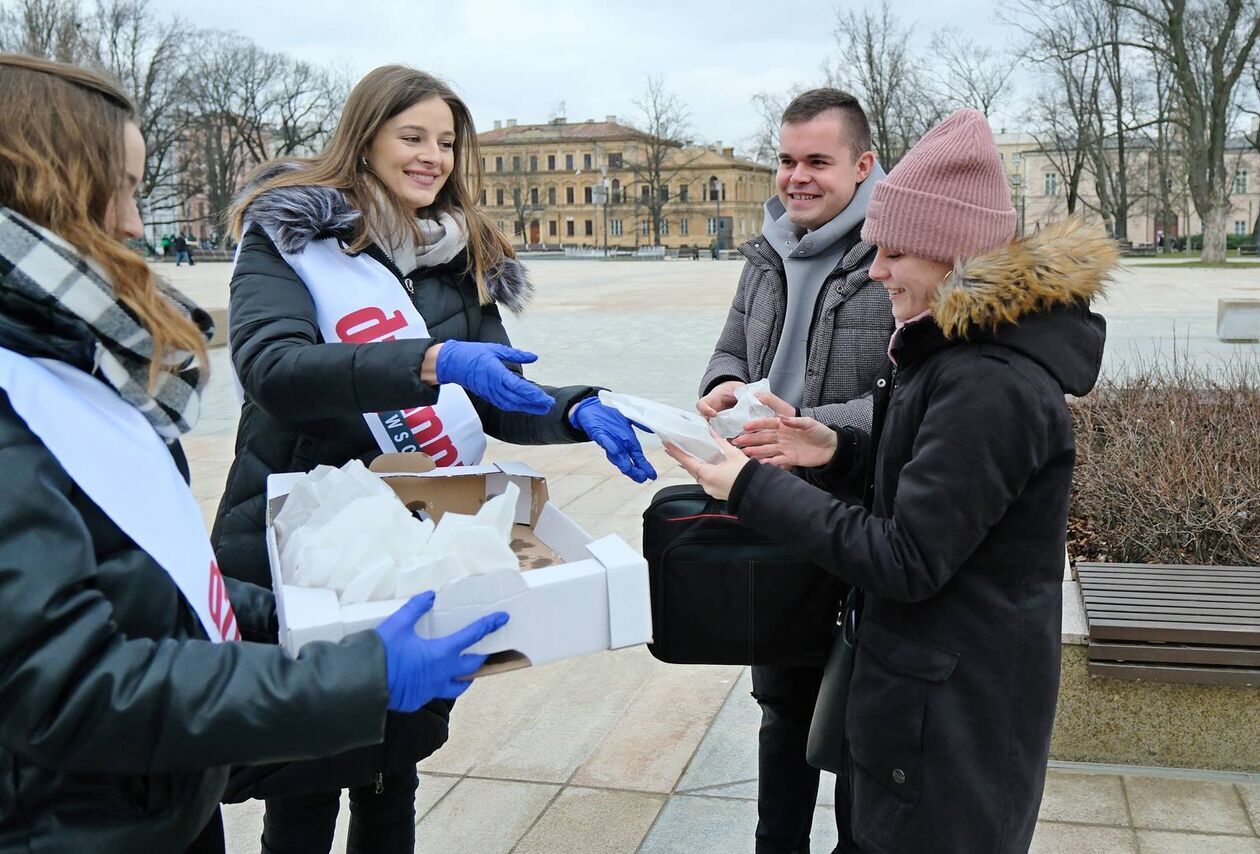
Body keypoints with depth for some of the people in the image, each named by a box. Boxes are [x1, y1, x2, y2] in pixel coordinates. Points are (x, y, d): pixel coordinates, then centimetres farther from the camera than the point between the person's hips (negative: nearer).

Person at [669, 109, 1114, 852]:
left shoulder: (992, 385, -28)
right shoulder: (960, 349, 5)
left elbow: (907, 560, -27)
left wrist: (752, 488, -23)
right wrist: (841, 450, 0)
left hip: (954, 712, -10)